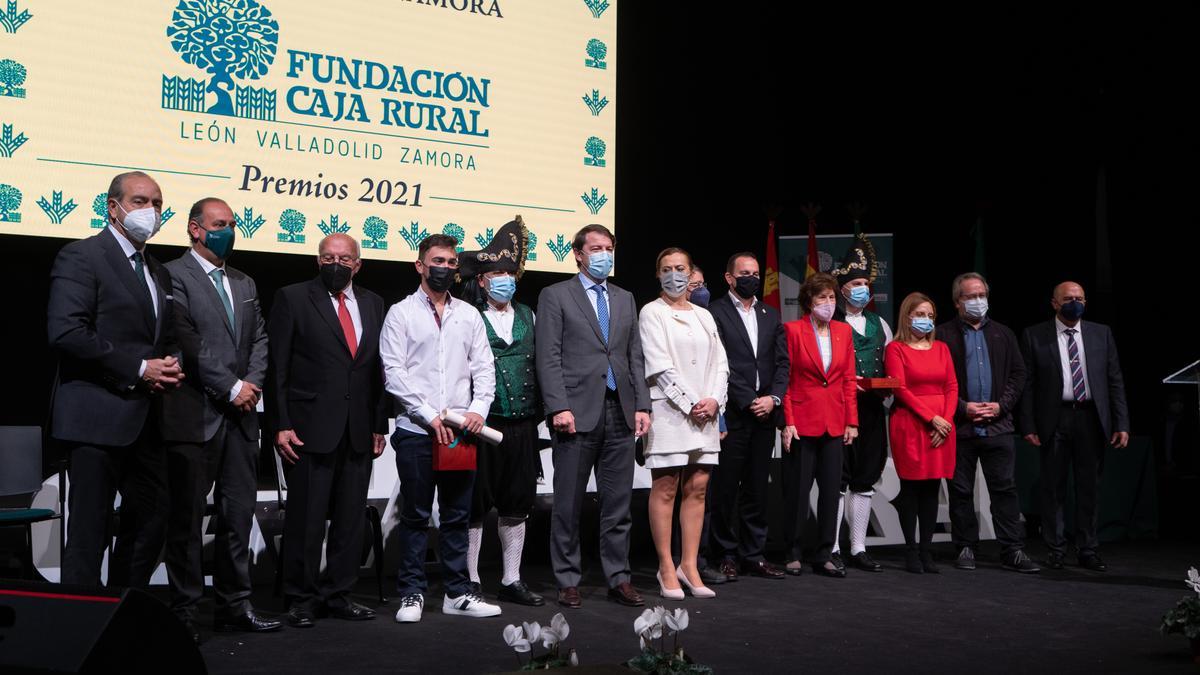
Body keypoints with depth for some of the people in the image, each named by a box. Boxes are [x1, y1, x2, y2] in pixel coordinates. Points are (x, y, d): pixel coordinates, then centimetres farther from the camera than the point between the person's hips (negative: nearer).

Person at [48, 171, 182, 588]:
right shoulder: (81, 256, -7)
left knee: (151, 520, 13)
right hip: (98, 416, -8)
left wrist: (170, 367, 2)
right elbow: (66, 333, -18)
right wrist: (138, 369, -17)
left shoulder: (159, 272, 18)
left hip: (145, 419, 8)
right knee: (89, 530, -3)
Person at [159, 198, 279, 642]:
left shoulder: (245, 284, 19)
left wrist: (252, 384, -3)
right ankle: (184, 609, 11)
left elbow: (259, 339, 15)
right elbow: (187, 343, -13)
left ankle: (234, 605, 16)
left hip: (240, 414, 7)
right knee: (187, 517, 2)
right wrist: (231, 388, -12)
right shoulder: (175, 276, -5)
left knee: (239, 513, 8)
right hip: (195, 416, -7)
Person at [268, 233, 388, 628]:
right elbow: (276, 368, -3)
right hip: (310, 429, -4)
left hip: (358, 432, 4)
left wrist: (379, 425, 8)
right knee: (305, 518, 0)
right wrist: (280, 425, -9)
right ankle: (301, 599, 12)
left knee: (351, 519, 8)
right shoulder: (293, 299, 1)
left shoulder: (372, 304, 13)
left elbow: (378, 370, 13)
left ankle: (337, 595, 19)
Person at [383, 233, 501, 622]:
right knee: (415, 516, 2)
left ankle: (457, 593, 16)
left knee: (457, 516, 9)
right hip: (416, 430, -4)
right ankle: (412, 594, 10)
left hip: (461, 430, 4)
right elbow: (393, 372, -6)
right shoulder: (401, 313, 2)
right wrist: (429, 416, -13)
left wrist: (479, 408, -6)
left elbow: (484, 367, 11)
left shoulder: (469, 315, 14)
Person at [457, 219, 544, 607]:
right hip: (481, 425, -5)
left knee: (517, 505, 10)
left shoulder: (527, 316, 13)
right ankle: (470, 582, 11)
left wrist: (537, 412, 12)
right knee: (475, 505, 2)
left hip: (521, 426, 5)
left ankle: (512, 581, 19)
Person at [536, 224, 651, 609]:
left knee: (618, 504, 7)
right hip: (578, 413, -4)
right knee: (568, 505, 2)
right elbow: (548, 358, -5)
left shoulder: (625, 300, 18)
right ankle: (568, 581, 11)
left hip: (620, 414, 5)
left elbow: (635, 357, 16)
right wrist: (559, 407, -14)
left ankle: (618, 579, 14)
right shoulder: (555, 296, 3)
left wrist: (642, 405, 6)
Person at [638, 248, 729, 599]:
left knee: (698, 488, 4)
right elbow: (659, 366, -8)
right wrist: (690, 404, -12)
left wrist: (714, 401, -4)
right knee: (665, 489, -3)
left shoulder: (704, 316, 17)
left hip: (706, 412, 5)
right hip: (668, 410, -5)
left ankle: (689, 565, 9)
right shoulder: (652, 313, 1)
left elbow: (719, 363, 13)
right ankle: (667, 569, 2)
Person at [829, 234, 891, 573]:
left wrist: (888, 389, 2)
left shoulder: (879, 324, 18)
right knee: (837, 479, -4)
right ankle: (832, 549, 3)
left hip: (873, 409, 6)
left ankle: (858, 548, 16)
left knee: (865, 480, 8)